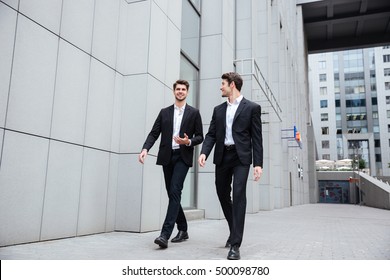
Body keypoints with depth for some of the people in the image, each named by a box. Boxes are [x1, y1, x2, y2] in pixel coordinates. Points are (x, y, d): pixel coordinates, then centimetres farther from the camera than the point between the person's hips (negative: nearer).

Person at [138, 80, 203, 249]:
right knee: (172, 194, 8)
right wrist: (145, 148, -12)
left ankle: (165, 234, -18)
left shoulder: (194, 113, 6)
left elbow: (200, 137, 5)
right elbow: (154, 133, 5)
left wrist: (188, 142, -16)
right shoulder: (164, 112, 12)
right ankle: (183, 230, 23)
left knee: (175, 191, -17)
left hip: (183, 157, -4)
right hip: (167, 157, 4)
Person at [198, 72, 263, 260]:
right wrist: (204, 152, -9)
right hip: (222, 157, 5)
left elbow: (256, 138, -2)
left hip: (241, 157, -5)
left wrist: (258, 163, -8)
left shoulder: (252, 107, 1)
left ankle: (235, 244, -9)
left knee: (238, 195, -14)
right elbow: (211, 134, 9)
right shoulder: (218, 109, 14)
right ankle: (234, 231, 34)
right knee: (223, 194, 11)